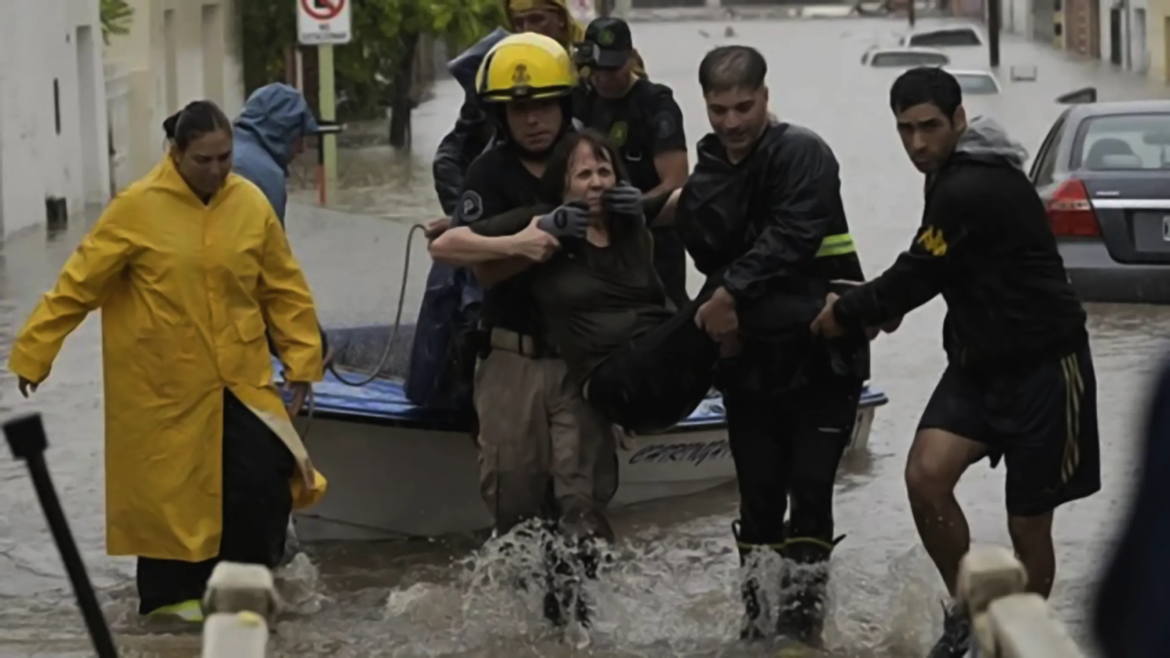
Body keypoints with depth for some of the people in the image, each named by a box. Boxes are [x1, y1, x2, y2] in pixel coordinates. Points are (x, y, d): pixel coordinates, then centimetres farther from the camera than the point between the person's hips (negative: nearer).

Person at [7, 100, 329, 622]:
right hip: (164, 383, -3)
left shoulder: (250, 204, -2)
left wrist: (302, 357, 6)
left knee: (266, 478, -3)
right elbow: (79, 284, -8)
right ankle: (171, 593, 22)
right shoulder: (138, 208, -12)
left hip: (240, 377, 3)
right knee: (169, 487, 5)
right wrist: (33, 352, -6)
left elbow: (284, 287, 7)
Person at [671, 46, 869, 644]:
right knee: (759, 500, 7)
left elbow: (791, 237, -20)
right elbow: (706, 250, -3)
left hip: (821, 353, -5)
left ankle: (802, 621, -7)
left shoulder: (802, 153, -8)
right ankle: (758, 623, 15)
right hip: (750, 358, 5)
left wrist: (733, 292, -19)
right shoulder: (710, 173, 11)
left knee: (809, 492, -9)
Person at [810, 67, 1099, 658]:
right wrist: (886, 305, 4)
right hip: (978, 362, 8)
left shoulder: (973, 190, -23)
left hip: (1042, 365, -8)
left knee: (1027, 526, 1)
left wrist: (847, 312, -2)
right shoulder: (954, 174, 8)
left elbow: (919, 275, -17)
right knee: (925, 476, -12)